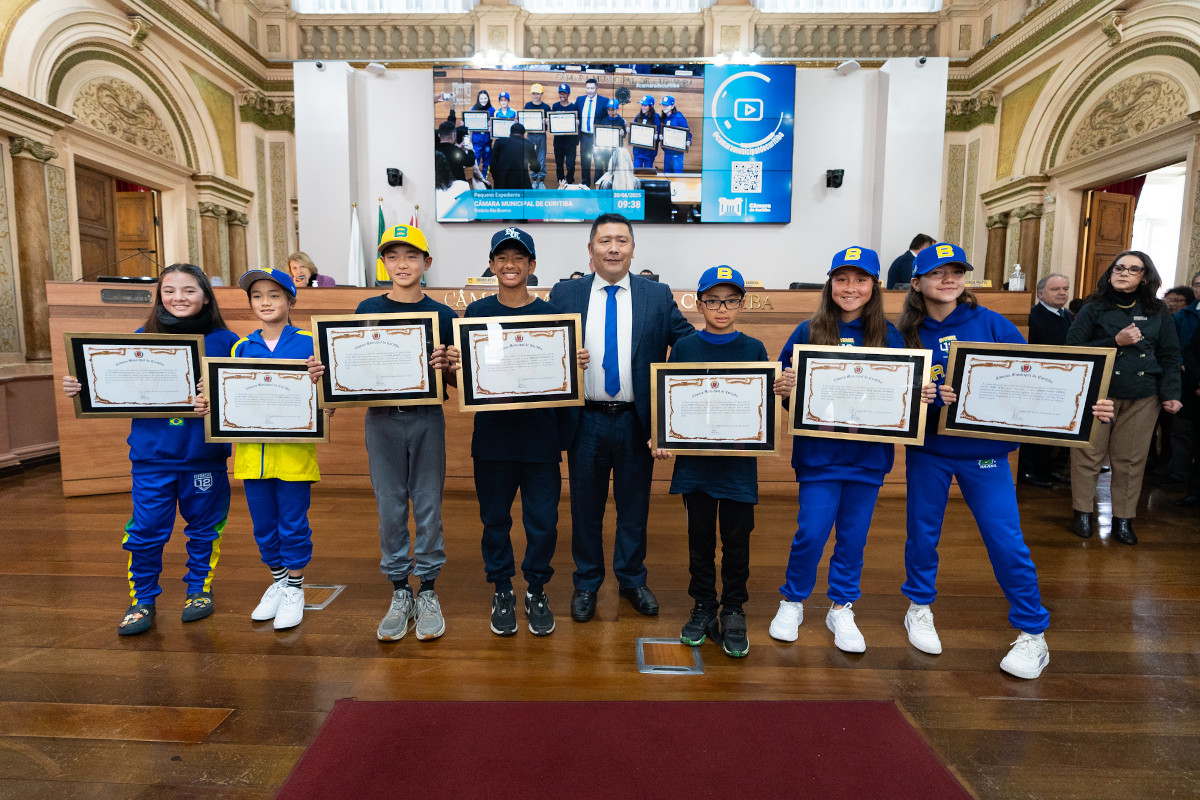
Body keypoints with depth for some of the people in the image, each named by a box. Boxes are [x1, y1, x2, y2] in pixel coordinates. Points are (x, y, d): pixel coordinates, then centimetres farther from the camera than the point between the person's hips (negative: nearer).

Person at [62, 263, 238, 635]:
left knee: (204, 525, 13)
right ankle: (142, 600, 25)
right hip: (152, 454, 1)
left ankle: (199, 588, 33)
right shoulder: (142, 339, 3)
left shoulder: (224, 341, -3)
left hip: (205, 454, -1)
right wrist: (82, 388, -10)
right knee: (145, 530, 6)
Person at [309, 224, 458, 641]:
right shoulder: (367, 310, 4)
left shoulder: (441, 314, 1)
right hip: (382, 419, 1)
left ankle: (428, 592, 21)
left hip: (427, 419, -1)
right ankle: (399, 594, 23)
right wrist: (323, 372, -13)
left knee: (428, 506, 5)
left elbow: (455, 381, 2)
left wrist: (445, 365, -20)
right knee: (390, 508, 8)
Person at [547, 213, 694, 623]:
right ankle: (586, 583, 32)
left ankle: (632, 579, 35)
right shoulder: (564, 293, 3)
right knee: (585, 507, 13)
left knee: (634, 505, 14)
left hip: (637, 421, 1)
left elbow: (690, 343, 1)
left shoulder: (658, 295, 3)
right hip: (586, 420, 0)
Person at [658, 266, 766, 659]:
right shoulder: (683, 348, 2)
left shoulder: (754, 349, 2)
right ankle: (703, 607, 29)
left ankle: (733, 612, 25)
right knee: (700, 538, 12)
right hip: (694, 460, 1)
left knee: (736, 539, 8)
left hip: (739, 461, 0)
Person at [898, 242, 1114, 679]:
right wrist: (932, 398, -25)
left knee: (1007, 541, 0)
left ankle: (1033, 635, 19)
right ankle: (919, 610, 35)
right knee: (922, 532, 12)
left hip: (985, 449, -1)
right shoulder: (908, 333, -3)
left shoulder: (991, 324, -5)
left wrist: (1085, 405, -18)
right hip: (928, 449, 1)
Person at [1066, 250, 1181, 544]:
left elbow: (1170, 356, 10)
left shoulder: (1157, 312, 7)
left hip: (1143, 398, 2)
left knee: (1130, 460, 7)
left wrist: (1170, 394, 0)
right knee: (1089, 455, 2)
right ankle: (1083, 513, 16)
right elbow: (1073, 348, -4)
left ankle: (1123, 519, 18)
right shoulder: (1095, 308, 0)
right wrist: (1116, 341, -15)